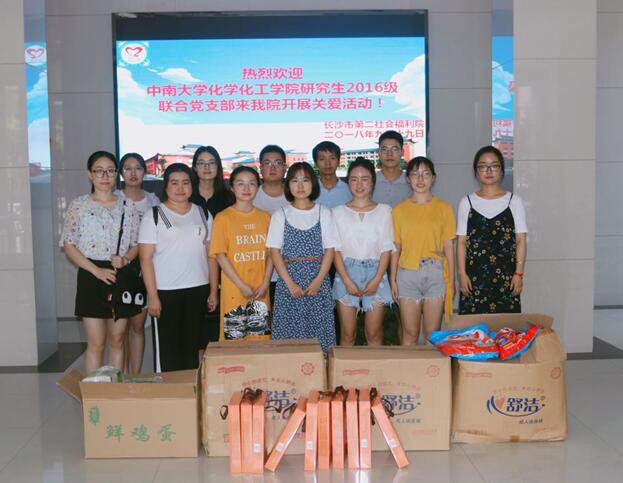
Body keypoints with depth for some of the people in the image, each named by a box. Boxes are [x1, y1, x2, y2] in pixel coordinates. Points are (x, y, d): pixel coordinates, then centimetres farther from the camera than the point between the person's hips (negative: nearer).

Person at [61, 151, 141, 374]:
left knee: (117, 340, 10)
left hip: (121, 277, 2)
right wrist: (97, 271, -13)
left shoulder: (128, 206, 6)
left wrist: (125, 259, -12)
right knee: (96, 343, -1)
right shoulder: (79, 205, -1)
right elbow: (69, 245, -2)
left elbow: (136, 244, 10)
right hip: (92, 277, -2)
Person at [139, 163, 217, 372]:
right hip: (165, 292, -3)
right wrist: (152, 295, -12)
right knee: (166, 348, 1)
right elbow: (146, 258, -6)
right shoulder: (154, 216, -2)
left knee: (193, 347, 8)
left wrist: (213, 290, 5)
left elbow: (210, 254, 10)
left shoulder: (203, 215, 9)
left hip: (198, 290, 3)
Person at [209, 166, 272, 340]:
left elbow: (270, 253, 8)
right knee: (234, 340, 1)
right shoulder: (223, 218, -3)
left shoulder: (265, 217, 8)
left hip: (260, 292, 3)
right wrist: (241, 285, -11)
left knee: (261, 339, 7)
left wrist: (265, 283, -4)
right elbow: (220, 255, -7)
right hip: (234, 291, -3)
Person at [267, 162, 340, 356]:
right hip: (288, 278, 0)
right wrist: (290, 283, -10)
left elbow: (330, 250, 2)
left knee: (319, 329, 0)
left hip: (318, 278, 0)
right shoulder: (280, 215, 5)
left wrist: (318, 280, -10)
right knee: (289, 329, 0)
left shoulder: (324, 213, 5)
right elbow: (275, 251, 0)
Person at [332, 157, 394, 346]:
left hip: (375, 272, 0)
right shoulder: (339, 212, 4)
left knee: (374, 333, 4)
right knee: (347, 334, 2)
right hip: (347, 272, 0)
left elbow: (387, 248, 2)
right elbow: (336, 249, 0)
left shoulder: (384, 210, 4)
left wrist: (377, 279, -9)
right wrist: (347, 280, -10)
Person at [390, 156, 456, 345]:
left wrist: (451, 280, 2)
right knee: (410, 332, 4)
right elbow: (396, 248, 7)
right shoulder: (399, 210, 6)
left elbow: (448, 246, 4)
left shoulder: (443, 208, 5)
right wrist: (393, 279, 3)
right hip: (407, 273, 1)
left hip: (435, 273, 0)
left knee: (432, 333, 2)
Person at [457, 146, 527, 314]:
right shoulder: (467, 202, 8)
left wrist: (519, 273, -4)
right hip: (474, 276, 1)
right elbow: (462, 242, 6)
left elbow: (521, 240, 3)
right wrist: (462, 274, -1)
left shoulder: (514, 201, 5)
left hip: (506, 276, 0)